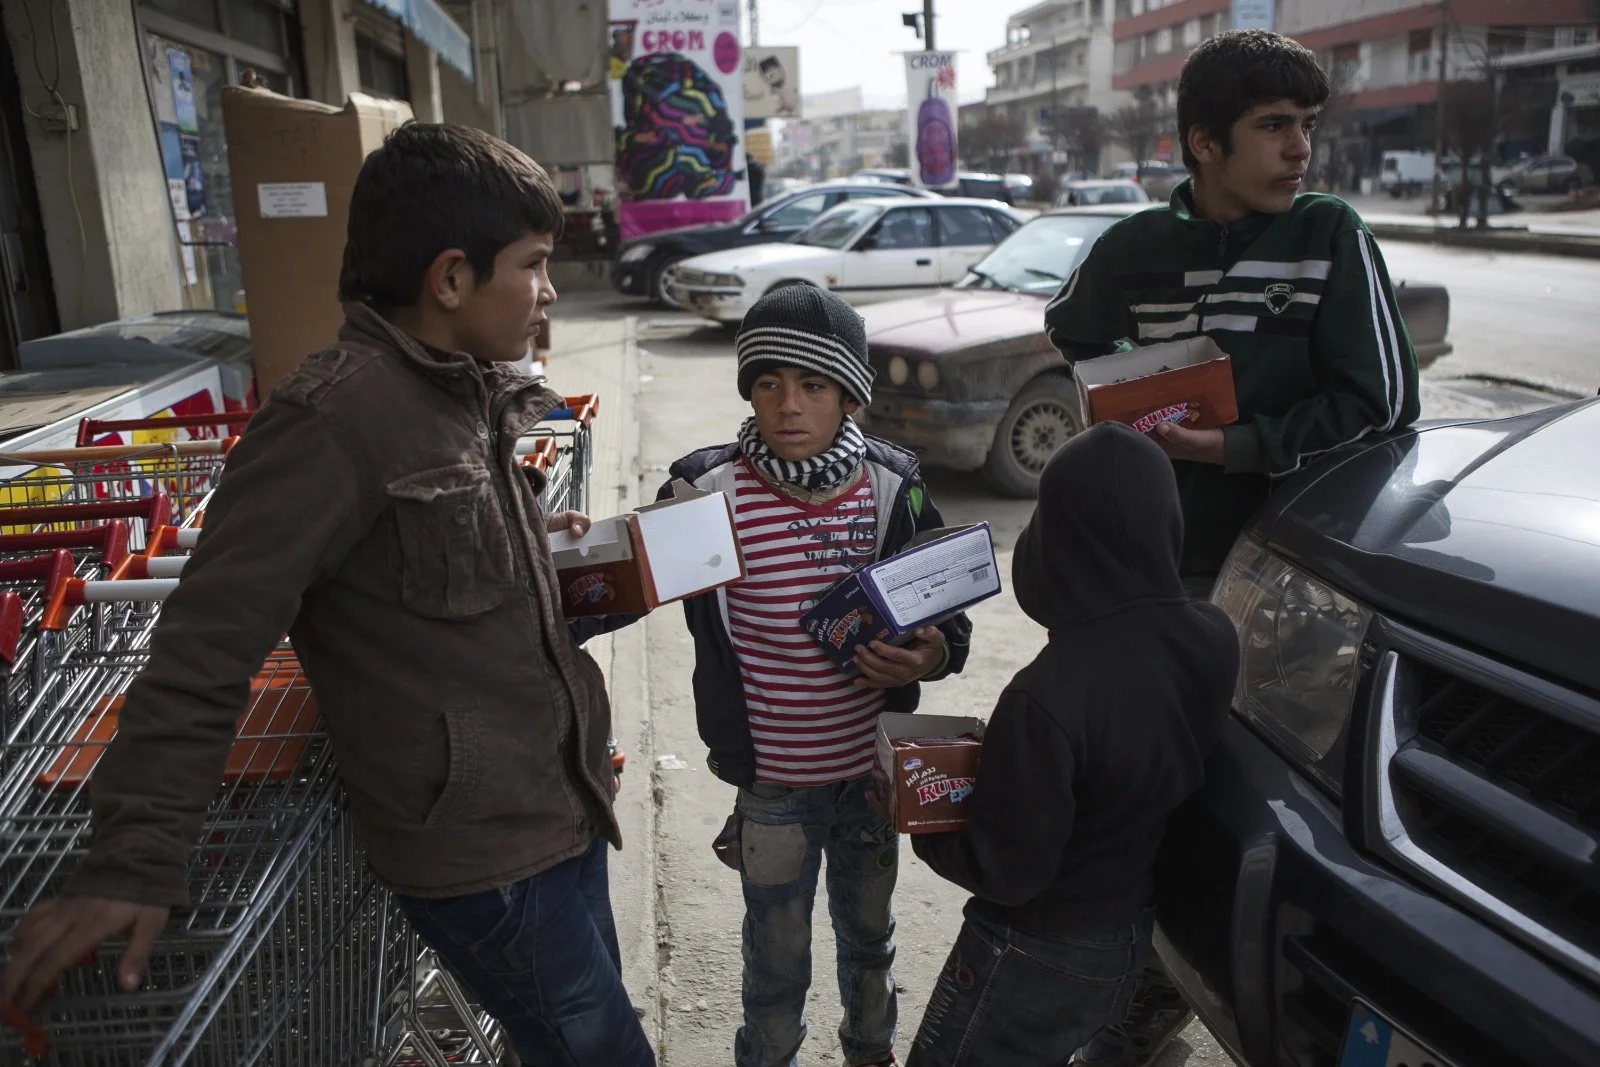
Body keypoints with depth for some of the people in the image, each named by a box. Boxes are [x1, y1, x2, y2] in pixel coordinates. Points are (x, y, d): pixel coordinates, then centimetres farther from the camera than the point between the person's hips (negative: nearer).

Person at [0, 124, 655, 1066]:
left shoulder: (469, 395, 7)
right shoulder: (333, 421, -21)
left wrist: (539, 542, 5)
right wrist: (137, 863, -18)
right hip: (483, 851, -9)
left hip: (562, 809, 9)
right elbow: (210, 644, -20)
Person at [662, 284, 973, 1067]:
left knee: (868, 937, 28)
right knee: (777, 966, 16)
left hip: (873, 768, 3)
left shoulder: (893, 490, -11)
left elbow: (949, 616, -3)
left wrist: (931, 656, -22)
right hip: (773, 785, -3)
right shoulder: (708, 493, -19)